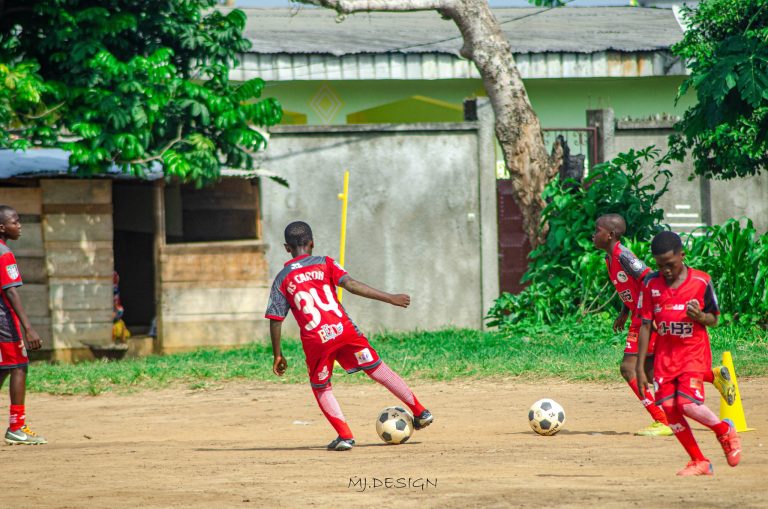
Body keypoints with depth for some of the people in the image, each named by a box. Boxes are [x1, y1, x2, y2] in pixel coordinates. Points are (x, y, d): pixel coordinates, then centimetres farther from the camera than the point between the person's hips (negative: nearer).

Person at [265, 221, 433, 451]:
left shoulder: (282, 280, 9)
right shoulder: (324, 264, 7)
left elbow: (275, 321, 6)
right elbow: (351, 285, -7)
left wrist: (277, 355, 15)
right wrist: (389, 298, -8)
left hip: (316, 341, 0)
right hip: (344, 330, 0)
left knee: (321, 389, 19)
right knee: (378, 369, 12)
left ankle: (345, 436, 5)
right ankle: (420, 412, 18)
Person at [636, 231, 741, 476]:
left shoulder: (701, 281, -6)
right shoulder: (651, 284, 0)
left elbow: (714, 319, 4)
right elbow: (645, 326, 3)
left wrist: (699, 316, -21)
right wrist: (640, 367, 0)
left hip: (694, 353, -3)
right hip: (665, 354, 3)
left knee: (689, 404, -20)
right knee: (669, 409, -5)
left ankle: (725, 430, 10)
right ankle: (699, 462, 9)